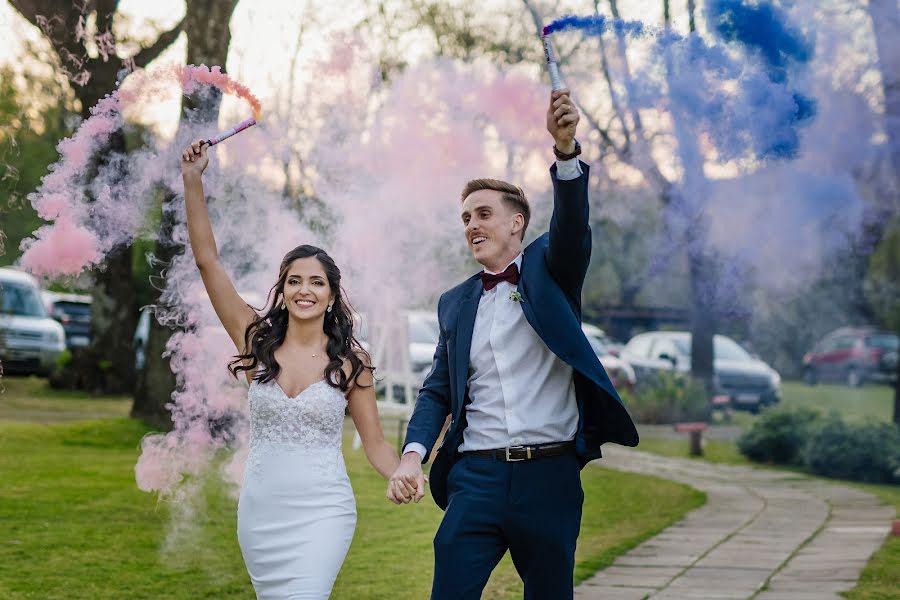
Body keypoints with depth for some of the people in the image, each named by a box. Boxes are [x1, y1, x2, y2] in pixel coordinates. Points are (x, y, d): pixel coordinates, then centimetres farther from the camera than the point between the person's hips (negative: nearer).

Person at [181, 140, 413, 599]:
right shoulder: (258, 342, 1)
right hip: (260, 510, 3)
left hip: (321, 510, -3)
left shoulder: (350, 361, -2)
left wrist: (406, 483, -16)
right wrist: (193, 181, -9)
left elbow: (375, 443, 3)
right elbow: (207, 260, -2)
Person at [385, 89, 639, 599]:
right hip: (476, 476, 2)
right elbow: (438, 391, 14)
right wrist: (413, 454, -5)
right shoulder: (455, 303, 16)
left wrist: (566, 149, -32)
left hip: (550, 476, -2)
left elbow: (572, 224, -14)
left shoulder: (549, 269, 7)